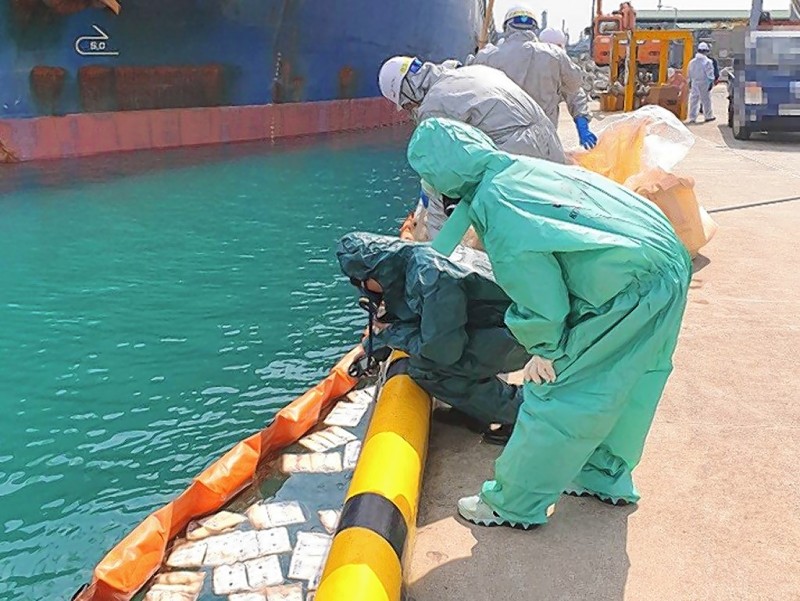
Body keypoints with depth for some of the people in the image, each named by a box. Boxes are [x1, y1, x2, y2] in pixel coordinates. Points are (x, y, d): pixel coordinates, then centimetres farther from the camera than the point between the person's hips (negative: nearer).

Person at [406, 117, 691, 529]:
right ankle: (604, 476, 41)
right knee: (620, 382, 24)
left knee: (556, 391, 1)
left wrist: (544, 348, -4)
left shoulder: (492, 205, -11)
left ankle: (513, 506, 13)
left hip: (628, 288, -9)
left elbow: (534, 282, -16)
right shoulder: (524, 167, 15)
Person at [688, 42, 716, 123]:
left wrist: (690, 82, 20)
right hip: (704, 83, -4)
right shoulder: (707, 62, -11)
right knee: (706, 100, 6)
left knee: (694, 100, 6)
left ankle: (692, 118, 2)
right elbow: (710, 74, -12)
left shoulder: (692, 62, 5)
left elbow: (689, 73, 12)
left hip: (694, 83, 5)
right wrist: (711, 82, -6)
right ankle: (708, 116, 16)